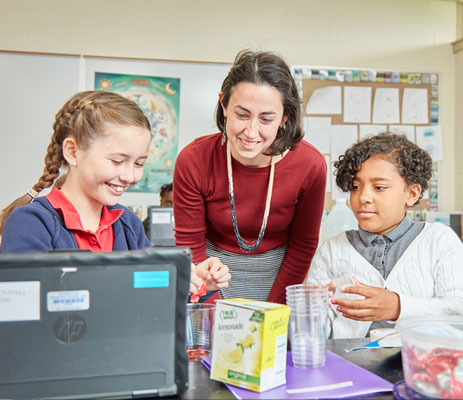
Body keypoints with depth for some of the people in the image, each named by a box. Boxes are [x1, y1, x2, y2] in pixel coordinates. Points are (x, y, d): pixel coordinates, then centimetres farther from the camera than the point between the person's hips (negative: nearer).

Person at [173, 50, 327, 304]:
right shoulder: (193, 160, -19)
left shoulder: (310, 165, -18)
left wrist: (271, 309, -8)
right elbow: (190, 245, -9)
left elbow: (303, 245, -5)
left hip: (278, 270, 1)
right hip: (214, 265, 0)